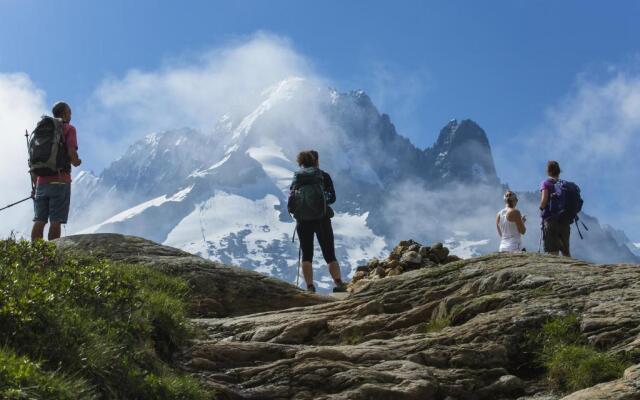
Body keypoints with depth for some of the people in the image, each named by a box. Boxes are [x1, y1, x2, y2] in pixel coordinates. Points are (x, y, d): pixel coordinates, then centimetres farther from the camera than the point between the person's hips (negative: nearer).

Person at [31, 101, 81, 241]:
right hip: (60, 181, -5)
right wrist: (76, 162, 9)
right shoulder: (69, 129, 2)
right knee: (56, 221, -7)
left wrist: (35, 184, 18)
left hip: (41, 182, 5)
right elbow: (71, 152, -14)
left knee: (39, 220, 3)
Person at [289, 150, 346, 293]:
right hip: (322, 220, -1)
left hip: (303, 221, 1)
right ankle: (338, 283, -13)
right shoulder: (323, 176, 1)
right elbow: (332, 198, -2)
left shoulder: (296, 178, 6)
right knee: (330, 255, 5)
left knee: (306, 255, 7)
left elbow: (291, 201, 1)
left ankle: (310, 287, -6)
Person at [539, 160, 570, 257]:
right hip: (565, 221, 5)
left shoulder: (546, 183, -3)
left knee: (552, 252, -8)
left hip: (551, 220, -5)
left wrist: (541, 207, 5)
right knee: (566, 251, 15)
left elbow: (544, 201, -15)